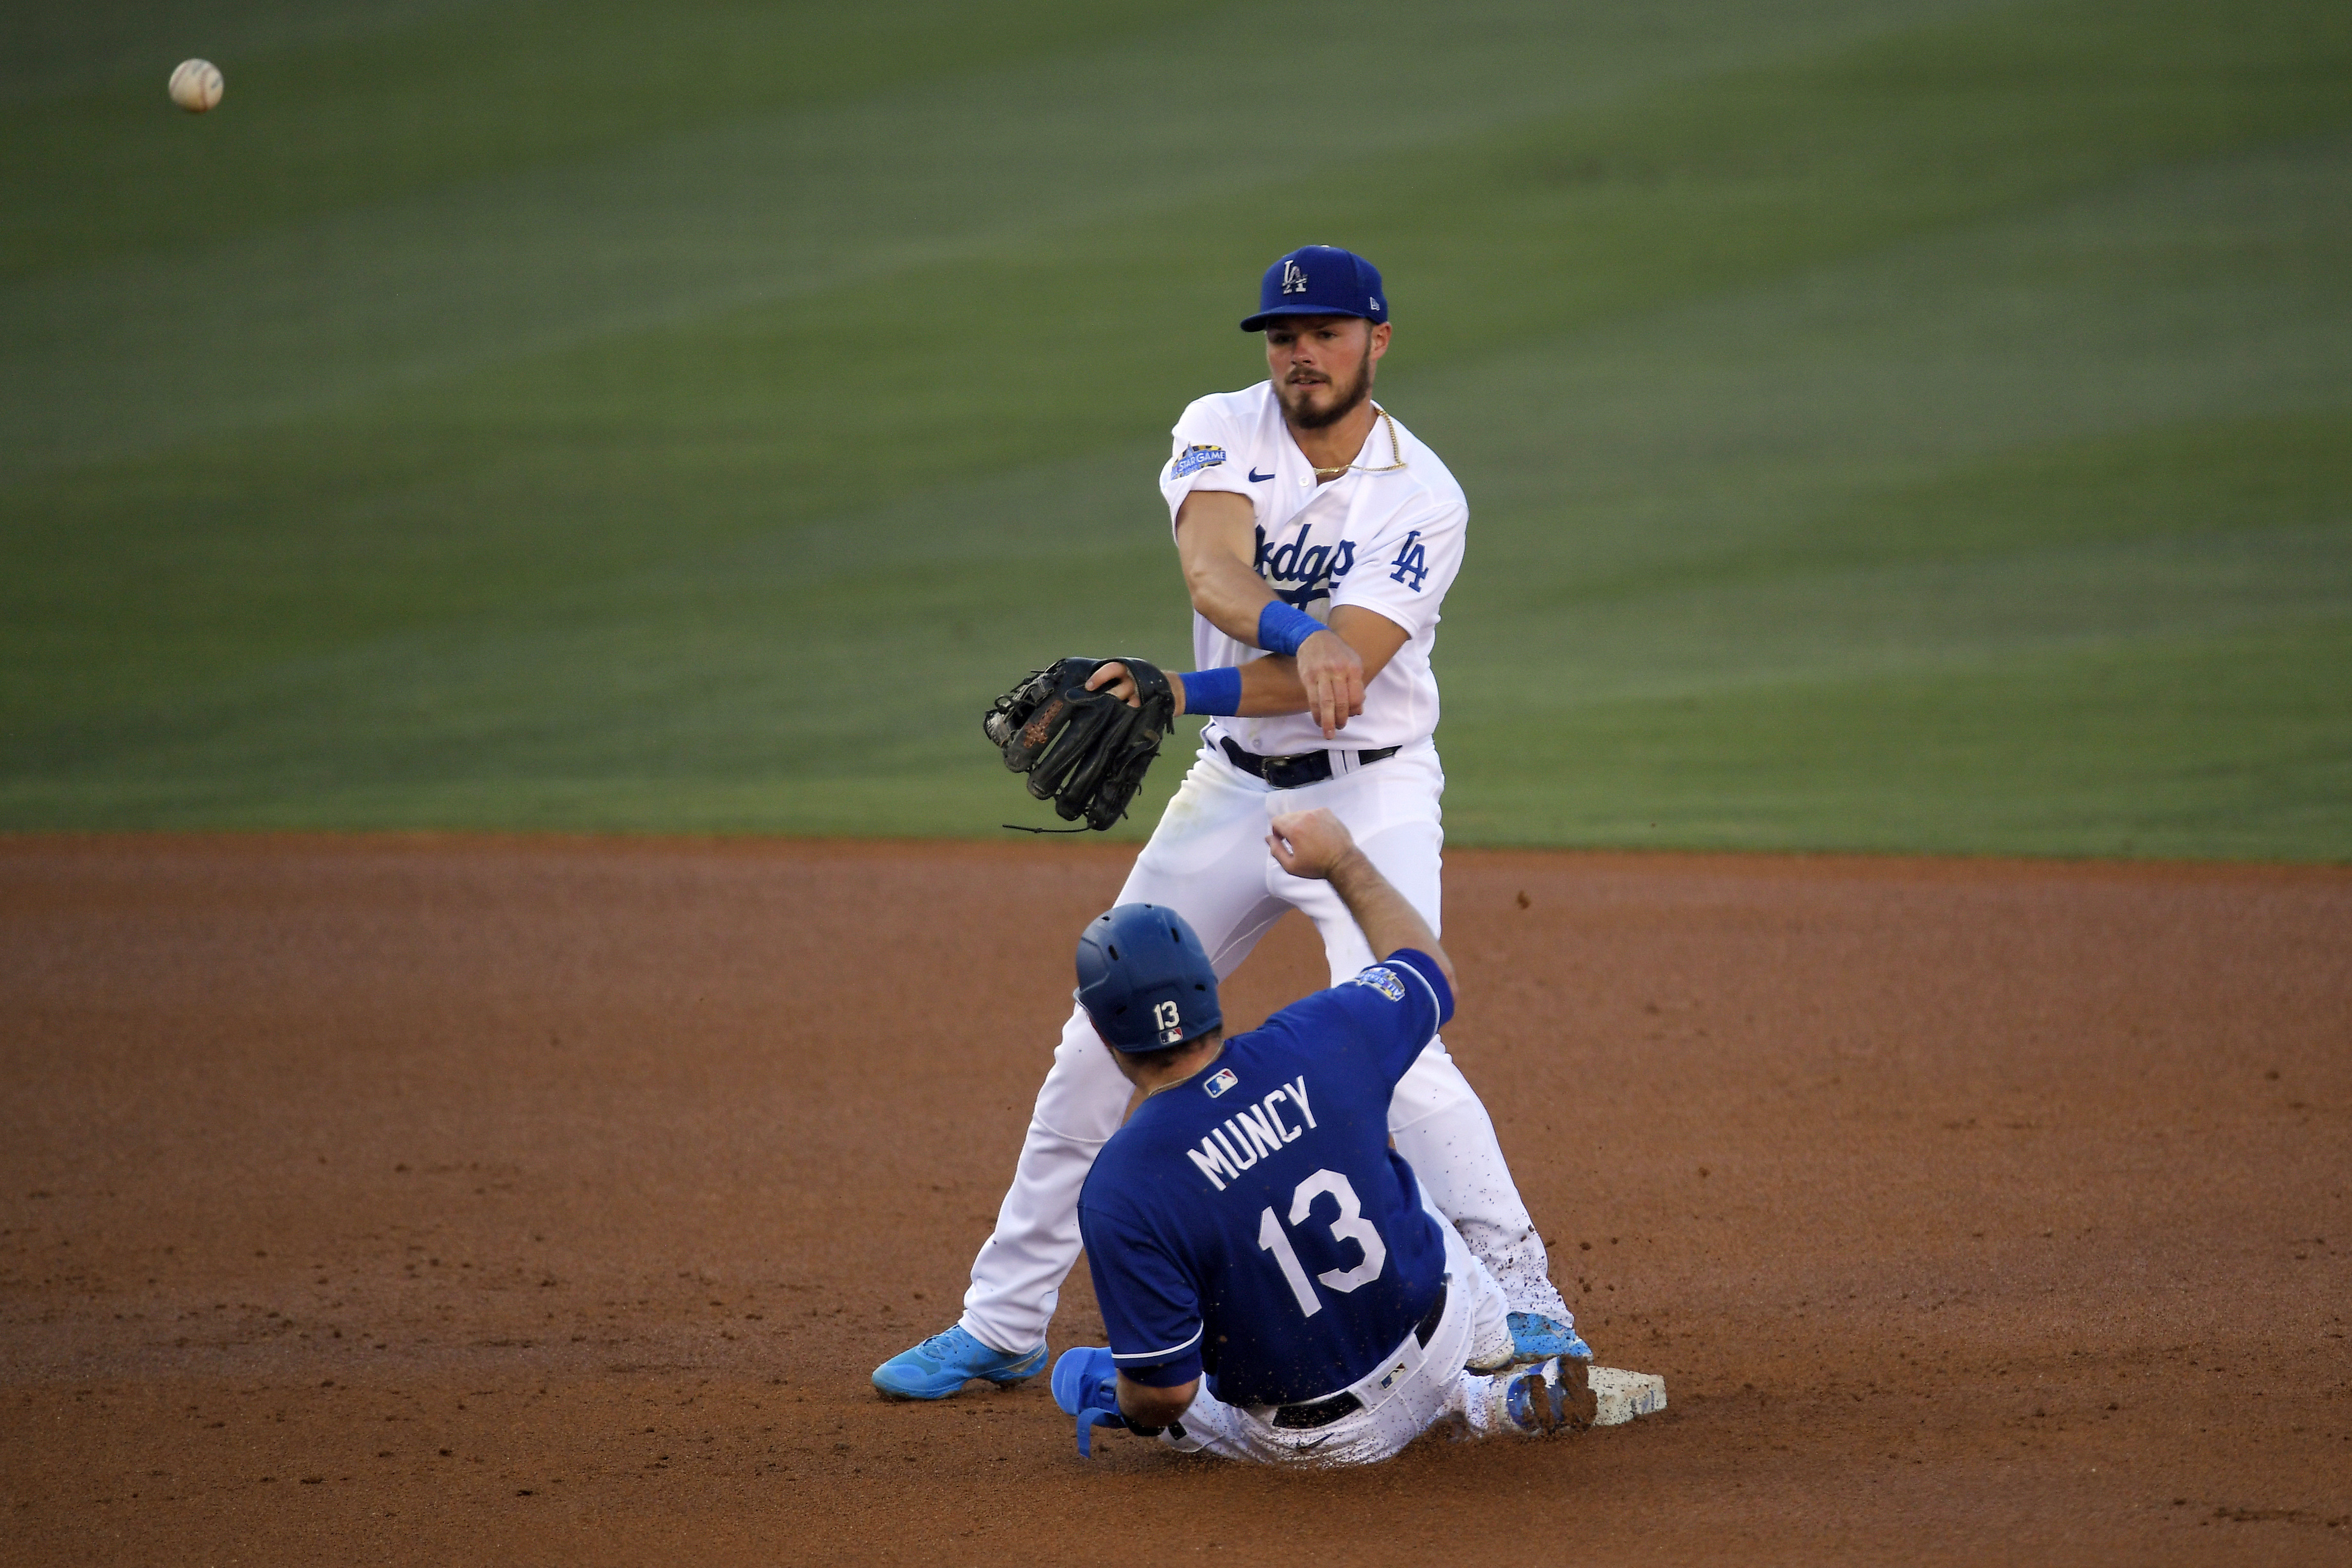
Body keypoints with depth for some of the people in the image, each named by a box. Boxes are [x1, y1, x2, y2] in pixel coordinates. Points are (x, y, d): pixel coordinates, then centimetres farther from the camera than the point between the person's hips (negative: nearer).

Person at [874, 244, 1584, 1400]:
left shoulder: (1422, 500, -14)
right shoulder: (1222, 432, -5)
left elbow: (1347, 670, -26)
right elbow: (1214, 573, -25)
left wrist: (1171, 694, -37)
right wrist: (1306, 637, -46)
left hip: (1368, 796, -4)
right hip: (1233, 787, 4)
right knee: (1101, 1043, 5)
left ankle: (1524, 1304, -13)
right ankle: (1001, 1325, 16)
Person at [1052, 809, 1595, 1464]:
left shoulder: (1122, 1192, -27)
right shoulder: (1319, 1042, -17)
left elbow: (1166, 1391, -22)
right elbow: (1434, 975, 7)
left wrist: (1124, 1405, 1)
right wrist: (1341, 860, 17)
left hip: (1314, 1441, -5)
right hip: (1438, 1331, 5)